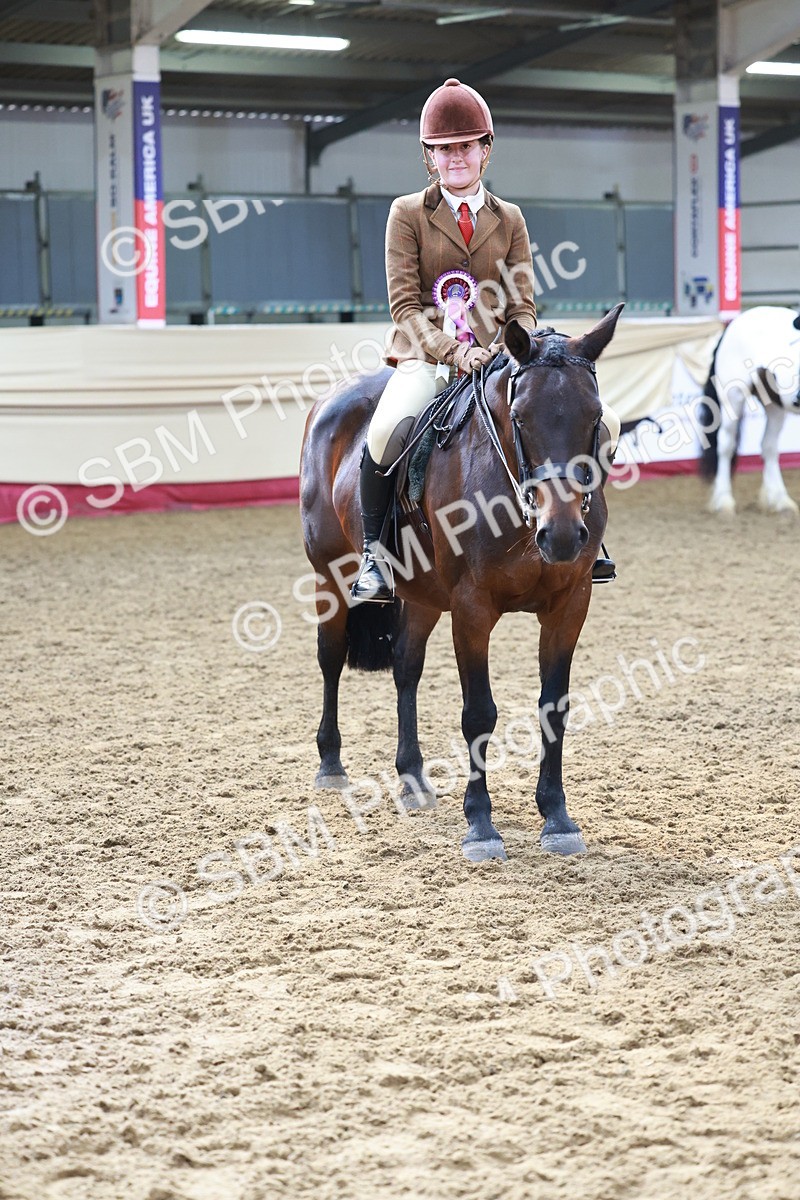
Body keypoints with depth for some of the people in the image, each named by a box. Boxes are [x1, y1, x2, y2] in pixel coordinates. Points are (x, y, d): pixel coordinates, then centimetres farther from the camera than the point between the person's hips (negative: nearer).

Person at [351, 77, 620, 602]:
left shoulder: (509, 219, 12)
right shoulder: (408, 213, 3)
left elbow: (522, 306, 7)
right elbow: (405, 305, -5)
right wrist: (453, 352, -21)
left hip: (495, 359, 3)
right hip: (425, 358, -3)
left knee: (600, 421, -14)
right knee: (390, 429, -37)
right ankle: (374, 550, -18)